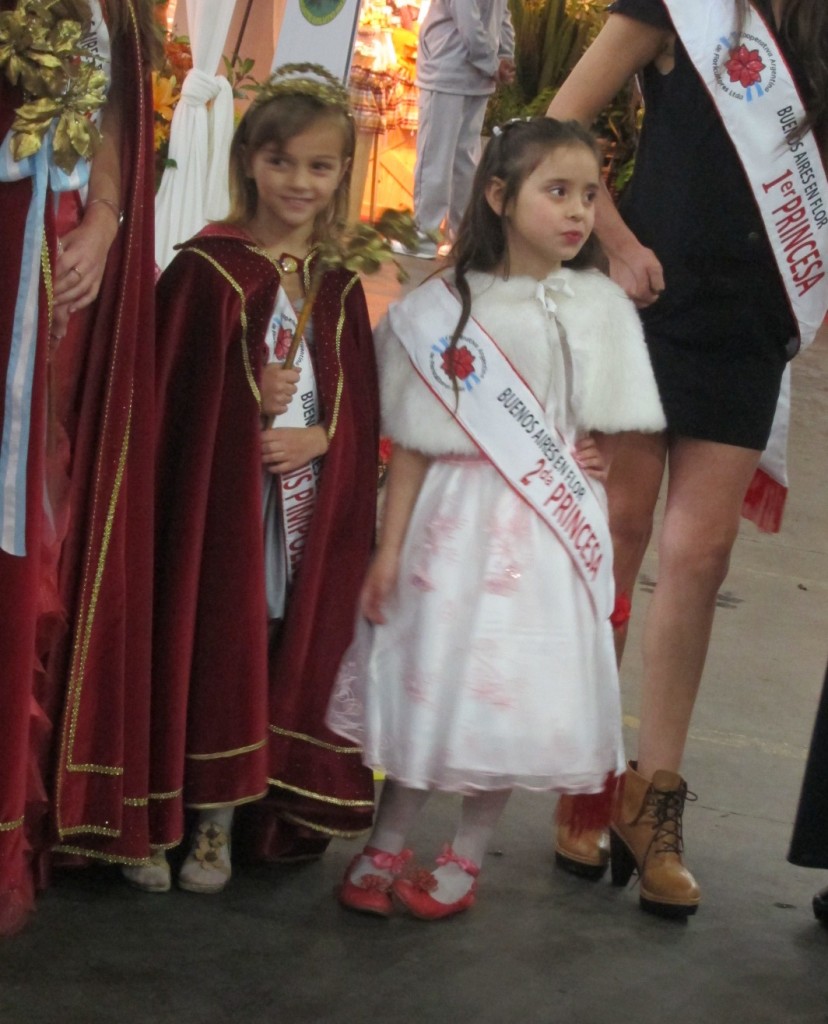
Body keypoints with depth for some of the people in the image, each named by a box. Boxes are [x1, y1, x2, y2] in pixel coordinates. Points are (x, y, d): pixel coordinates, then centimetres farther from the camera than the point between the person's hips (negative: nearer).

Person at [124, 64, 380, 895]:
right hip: (211, 495, -4)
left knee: (283, 658, 5)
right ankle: (160, 822, 8)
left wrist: (319, 436, -9)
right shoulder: (204, 268, -3)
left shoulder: (340, 288, 10)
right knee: (201, 645, -3)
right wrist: (251, 400, -16)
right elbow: (163, 392, -6)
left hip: (307, 501, 4)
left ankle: (217, 826, 16)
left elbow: (361, 412, 9)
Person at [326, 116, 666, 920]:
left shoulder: (598, 307, 0)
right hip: (456, 518, -1)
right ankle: (385, 845, 22)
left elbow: (606, 437, 6)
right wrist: (388, 548, -1)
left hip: (548, 528, 1)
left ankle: (465, 856, 20)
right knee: (429, 677, 5)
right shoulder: (444, 307, -2)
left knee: (517, 693, 3)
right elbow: (415, 443, -1)